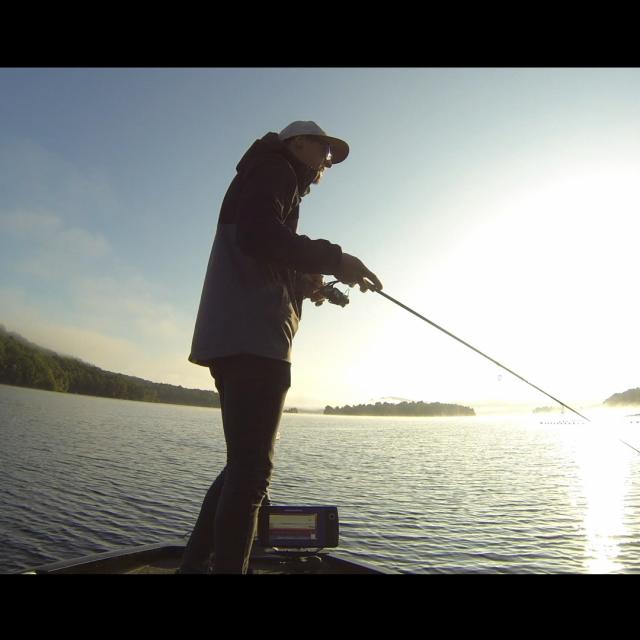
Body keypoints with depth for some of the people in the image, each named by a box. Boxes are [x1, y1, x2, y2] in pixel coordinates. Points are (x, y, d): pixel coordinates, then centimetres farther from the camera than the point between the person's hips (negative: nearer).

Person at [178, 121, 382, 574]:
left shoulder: (281, 185, 34)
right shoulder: (275, 169, 6)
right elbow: (255, 232, -17)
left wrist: (304, 285, 13)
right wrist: (333, 260, -16)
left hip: (242, 341, 10)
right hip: (251, 339, -10)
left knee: (244, 465, 14)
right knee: (251, 470, -10)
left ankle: (195, 564, 24)